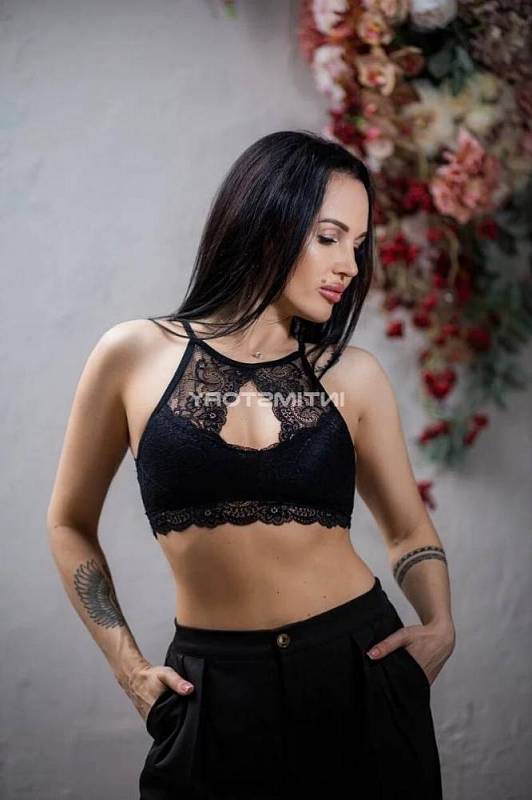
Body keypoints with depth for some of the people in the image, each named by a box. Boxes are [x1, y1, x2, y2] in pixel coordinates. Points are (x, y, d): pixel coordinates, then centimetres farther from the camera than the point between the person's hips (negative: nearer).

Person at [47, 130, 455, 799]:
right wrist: (128, 666, 1)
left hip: (361, 672, 2)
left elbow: (409, 530, 13)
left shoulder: (353, 375, 1)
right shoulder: (135, 355, -3)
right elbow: (70, 524, 8)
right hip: (212, 693, -1)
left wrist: (439, 625, -5)